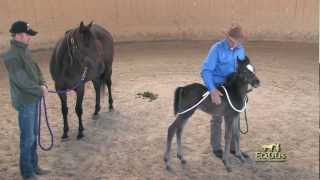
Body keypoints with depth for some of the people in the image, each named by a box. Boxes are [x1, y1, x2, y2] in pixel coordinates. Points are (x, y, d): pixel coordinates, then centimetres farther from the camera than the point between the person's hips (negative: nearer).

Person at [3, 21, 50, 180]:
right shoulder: (11, 56, -19)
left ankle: (33, 166, 34)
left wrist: (42, 84, -5)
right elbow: (22, 80, -23)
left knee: (33, 135, 19)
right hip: (25, 101, -8)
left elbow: (35, 68, 12)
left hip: (34, 98, 9)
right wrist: (40, 90, -16)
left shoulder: (25, 50, 7)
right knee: (27, 138, 3)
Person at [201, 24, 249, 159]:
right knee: (217, 118, 6)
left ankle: (233, 147, 24)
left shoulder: (240, 49, -3)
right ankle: (216, 148, 22)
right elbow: (206, 70, -27)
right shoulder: (217, 49, -21)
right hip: (217, 87, -5)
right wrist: (212, 90, -38)